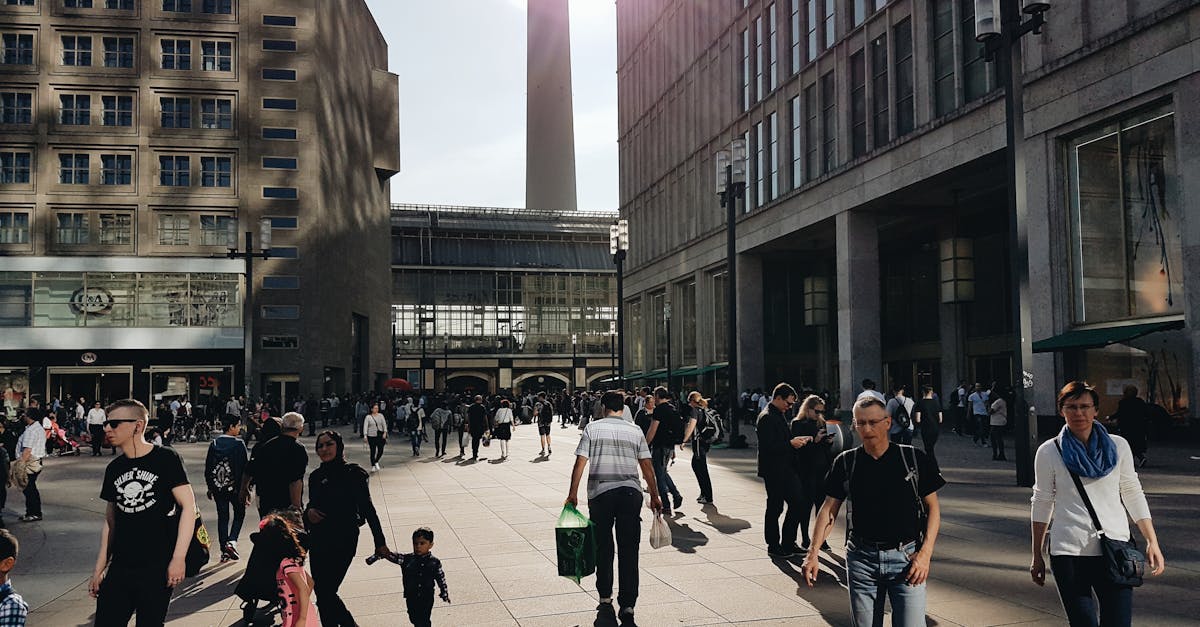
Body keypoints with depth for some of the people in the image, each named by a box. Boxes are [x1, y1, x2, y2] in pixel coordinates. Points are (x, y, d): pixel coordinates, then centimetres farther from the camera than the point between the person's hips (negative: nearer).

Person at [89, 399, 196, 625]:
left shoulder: (166, 459, -7)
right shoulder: (114, 468, 10)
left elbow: (188, 506, -10)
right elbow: (110, 520, 17)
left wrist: (178, 558, -16)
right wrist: (99, 568, 14)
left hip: (157, 569, -5)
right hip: (120, 568, 5)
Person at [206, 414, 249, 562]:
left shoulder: (214, 444, 3)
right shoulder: (238, 444, -11)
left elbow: (208, 467, 9)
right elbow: (244, 467, -11)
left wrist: (210, 487, 18)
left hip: (217, 487, 4)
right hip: (235, 487, -4)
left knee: (222, 517, 11)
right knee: (239, 513, 14)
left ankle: (224, 551, 12)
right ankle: (231, 541, -4)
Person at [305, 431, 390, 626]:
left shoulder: (353, 473, -9)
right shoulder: (316, 476, 7)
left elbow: (367, 509, -8)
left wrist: (380, 543, -7)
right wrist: (308, 513, -5)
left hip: (343, 542, -6)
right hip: (318, 542, 6)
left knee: (326, 594, -8)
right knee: (322, 594, 8)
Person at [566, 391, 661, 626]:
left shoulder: (592, 428, 4)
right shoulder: (635, 431, 9)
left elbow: (580, 463, -1)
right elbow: (647, 466, 8)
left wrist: (572, 493, 5)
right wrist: (655, 496, 15)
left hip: (600, 492, -1)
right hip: (630, 492, 1)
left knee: (603, 548, 14)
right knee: (629, 551, 4)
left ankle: (605, 599, 16)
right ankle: (627, 607, 3)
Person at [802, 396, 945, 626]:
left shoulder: (915, 458, -1)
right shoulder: (845, 463, 3)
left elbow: (933, 507, 3)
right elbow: (829, 509, 4)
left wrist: (925, 553, -8)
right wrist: (813, 553, -7)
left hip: (906, 557, -2)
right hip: (861, 557, 2)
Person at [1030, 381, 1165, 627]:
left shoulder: (1118, 446, 7)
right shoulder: (1049, 452, 1)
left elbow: (1133, 495, 14)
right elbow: (1042, 504, 7)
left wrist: (1152, 542, 8)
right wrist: (1037, 556, 9)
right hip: (1069, 553, -1)